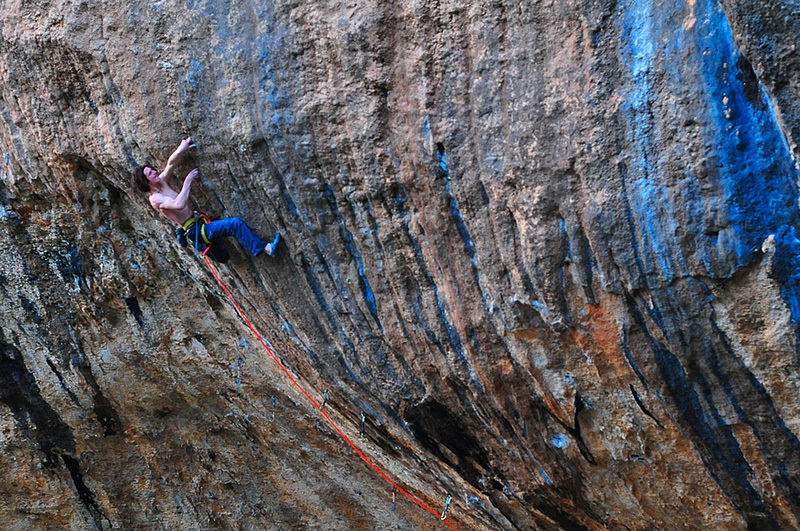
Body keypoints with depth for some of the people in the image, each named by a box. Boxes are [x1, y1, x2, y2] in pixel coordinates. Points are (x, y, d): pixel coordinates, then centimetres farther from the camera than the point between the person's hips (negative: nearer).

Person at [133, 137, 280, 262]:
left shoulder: (161, 182, 8)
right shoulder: (155, 199, -17)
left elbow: (171, 163, 10)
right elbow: (179, 204, -33)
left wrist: (181, 149, -11)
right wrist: (188, 181, -25)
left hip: (199, 223, 10)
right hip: (195, 231, -10)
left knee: (222, 257, 24)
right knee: (235, 223, -24)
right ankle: (266, 249, -26)